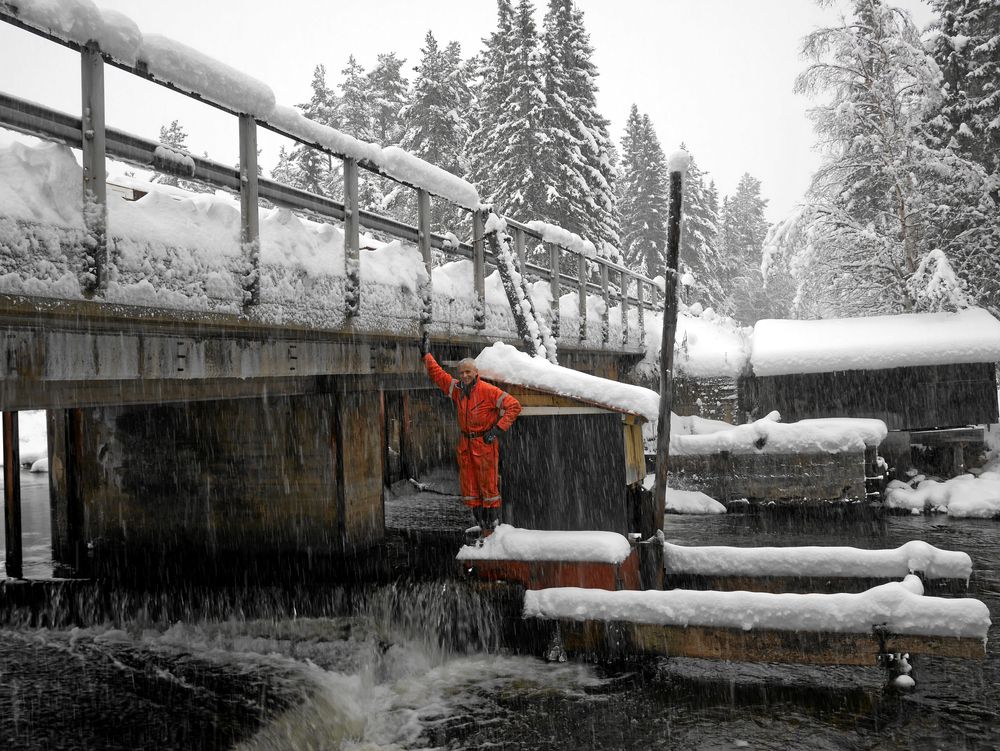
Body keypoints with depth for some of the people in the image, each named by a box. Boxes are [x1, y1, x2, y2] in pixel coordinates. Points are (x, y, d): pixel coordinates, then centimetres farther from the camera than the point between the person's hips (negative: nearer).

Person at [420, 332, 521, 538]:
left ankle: (492, 526, 5)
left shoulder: (488, 390, -13)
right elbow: (437, 374, 18)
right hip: (465, 444, 7)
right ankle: (481, 525, 15)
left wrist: (498, 429, -16)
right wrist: (426, 354, 17)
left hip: (485, 443, -7)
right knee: (469, 488, 7)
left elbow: (514, 406, -14)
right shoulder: (457, 389, 6)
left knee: (488, 486, -2)